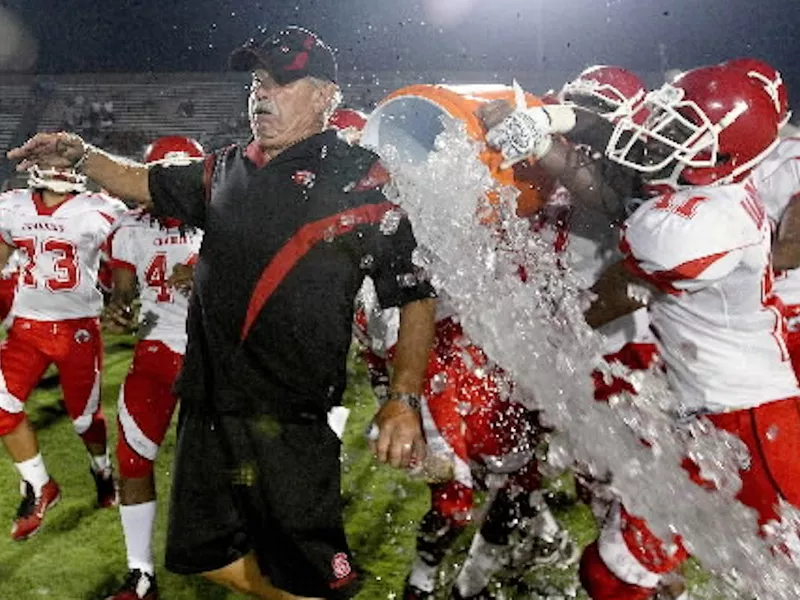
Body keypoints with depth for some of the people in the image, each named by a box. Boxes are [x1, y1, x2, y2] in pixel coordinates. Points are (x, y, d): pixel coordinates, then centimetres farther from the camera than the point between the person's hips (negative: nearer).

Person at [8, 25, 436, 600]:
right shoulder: (227, 170, 12)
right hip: (208, 407, 7)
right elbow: (144, 183, 27)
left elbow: (415, 293, -7)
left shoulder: (359, 179, -7)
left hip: (288, 421, -6)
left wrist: (404, 400, -16)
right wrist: (79, 154, 9)